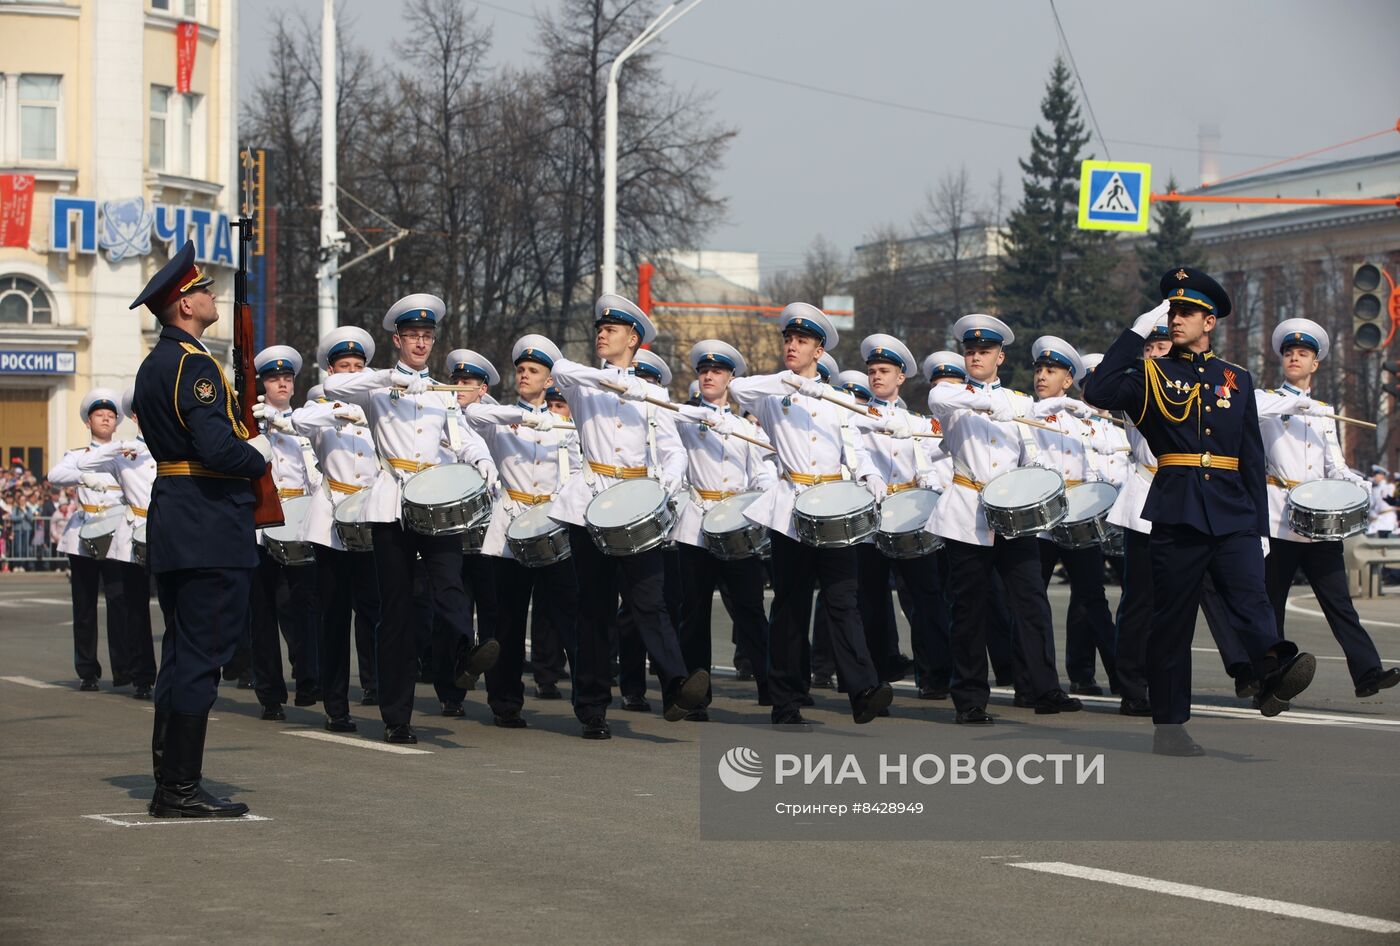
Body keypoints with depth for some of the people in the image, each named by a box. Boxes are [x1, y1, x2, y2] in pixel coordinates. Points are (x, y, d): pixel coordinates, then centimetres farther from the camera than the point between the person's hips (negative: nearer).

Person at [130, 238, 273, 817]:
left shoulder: (154, 366, 16)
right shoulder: (194, 366, -16)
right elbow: (218, 448, -25)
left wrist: (240, 416, 12)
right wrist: (260, 455, -6)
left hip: (172, 525, 10)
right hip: (210, 529, -10)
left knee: (181, 654, 14)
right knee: (202, 655, -7)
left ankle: (169, 782, 18)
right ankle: (181, 789, -6)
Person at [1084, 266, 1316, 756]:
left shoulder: (1237, 379, 16)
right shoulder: (1152, 375, 8)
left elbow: (1253, 458, 16)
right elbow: (1099, 393, -12)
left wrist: (1261, 526, 11)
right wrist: (1138, 330, -11)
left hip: (1234, 516, 2)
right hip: (1177, 515, -2)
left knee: (1251, 599, -19)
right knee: (1172, 620, 1)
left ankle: (1276, 672, -42)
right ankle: (1169, 726, 7)